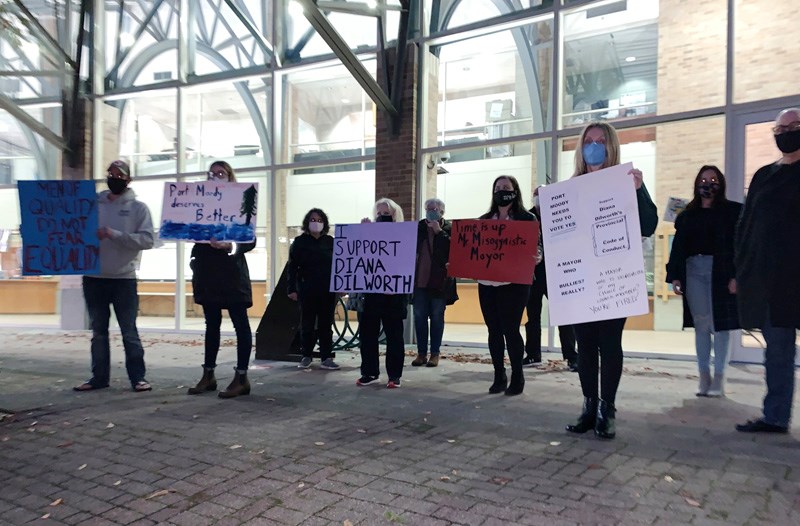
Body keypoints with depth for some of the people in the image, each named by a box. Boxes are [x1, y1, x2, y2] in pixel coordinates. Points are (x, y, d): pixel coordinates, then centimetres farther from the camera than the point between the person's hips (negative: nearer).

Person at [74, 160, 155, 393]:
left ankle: (137, 376, 7)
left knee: (129, 331, 1)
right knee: (98, 331, 11)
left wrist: (114, 235, -20)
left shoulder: (138, 207, 0)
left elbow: (148, 240, -12)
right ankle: (99, 376, 20)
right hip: (93, 277, 4)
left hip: (124, 278, -3)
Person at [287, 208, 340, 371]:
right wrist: (292, 288, -8)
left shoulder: (330, 242, 7)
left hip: (328, 290, 2)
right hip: (307, 290, -2)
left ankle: (326, 358, 8)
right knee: (307, 324, 5)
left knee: (326, 325, 4)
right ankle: (306, 356, 17)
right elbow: (292, 267, -1)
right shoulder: (299, 241, 1)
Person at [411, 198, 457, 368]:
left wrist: (439, 231, -14)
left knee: (437, 317, 4)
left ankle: (435, 353, 12)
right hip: (420, 280, 3)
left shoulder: (449, 228, 1)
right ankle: (421, 353, 14)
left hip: (439, 281, -3)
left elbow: (453, 249, -14)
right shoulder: (419, 227, 9)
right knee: (419, 317, 5)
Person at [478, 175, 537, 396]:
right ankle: (499, 377, 18)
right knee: (494, 330, 8)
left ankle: (517, 377, 10)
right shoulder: (484, 219, 13)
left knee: (510, 329, -5)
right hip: (486, 283, 5)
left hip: (514, 283, -5)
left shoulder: (527, 218, 0)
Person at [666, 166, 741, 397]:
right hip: (693, 272, 3)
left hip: (721, 272, -3)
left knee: (719, 324, 0)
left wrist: (736, 276, -15)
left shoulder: (732, 211, 3)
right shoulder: (687, 215, 12)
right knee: (700, 325, 6)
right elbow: (678, 247, 8)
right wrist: (675, 277, 0)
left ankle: (719, 378, 9)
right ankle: (704, 377, 13)